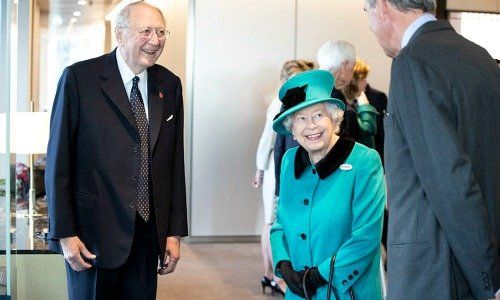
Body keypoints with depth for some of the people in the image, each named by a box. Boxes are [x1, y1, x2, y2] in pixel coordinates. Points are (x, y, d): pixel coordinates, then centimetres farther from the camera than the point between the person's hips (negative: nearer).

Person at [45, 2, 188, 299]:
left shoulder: (170, 85, 7)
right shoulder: (79, 78, -7)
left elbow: (175, 162, 9)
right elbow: (58, 161, -6)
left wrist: (175, 232, 7)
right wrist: (65, 233, -9)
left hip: (148, 235, 4)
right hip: (94, 234, -4)